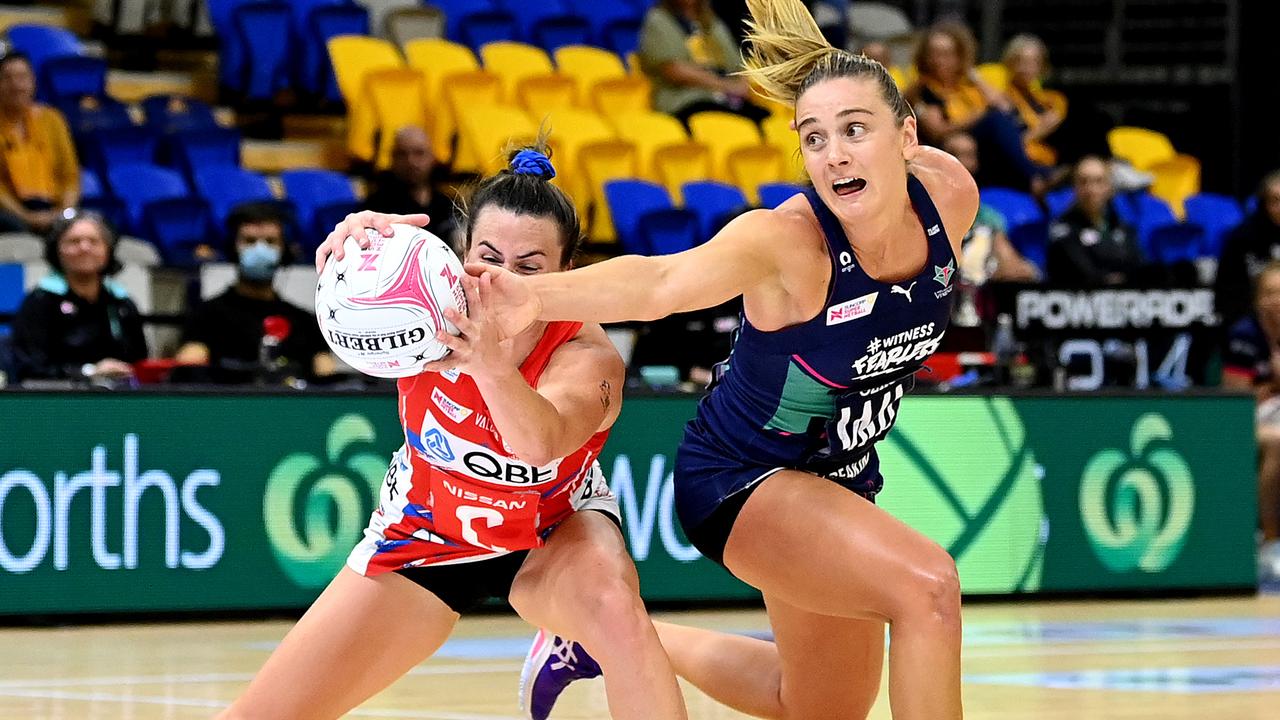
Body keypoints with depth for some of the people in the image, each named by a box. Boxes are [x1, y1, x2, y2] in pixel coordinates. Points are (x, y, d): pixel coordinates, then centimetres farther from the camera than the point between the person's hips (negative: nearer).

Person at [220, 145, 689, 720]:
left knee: (613, 601, -36)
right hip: (422, 531, 2)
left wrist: (493, 366, -72)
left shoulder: (589, 357, -30)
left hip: (552, 531, -2)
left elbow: (540, 445, -52)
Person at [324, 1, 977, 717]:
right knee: (927, 585, -30)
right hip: (741, 477, -7)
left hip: (841, 476, 7)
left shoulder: (950, 194, -16)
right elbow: (661, 281, -52)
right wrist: (536, 295, -69)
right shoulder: (788, 238, -33)